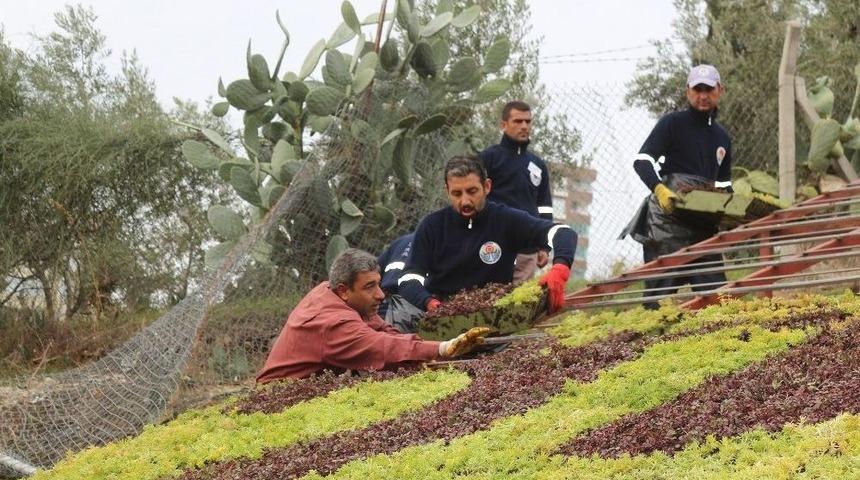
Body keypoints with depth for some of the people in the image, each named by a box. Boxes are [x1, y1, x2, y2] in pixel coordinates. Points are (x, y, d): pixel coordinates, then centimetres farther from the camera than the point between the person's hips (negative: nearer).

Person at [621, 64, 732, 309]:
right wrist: (659, 188, -29)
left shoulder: (722, 136, 21)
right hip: (667, 222, -6)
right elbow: (641, 160, -11)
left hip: (703, 224, 6)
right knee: (660, 294, -8)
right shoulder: (673, 123, 0)